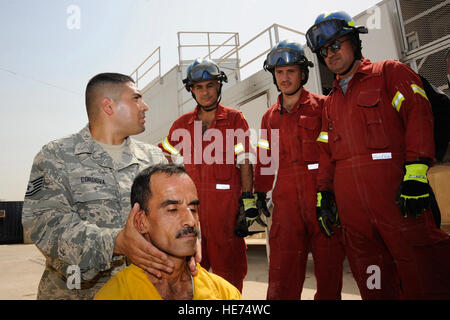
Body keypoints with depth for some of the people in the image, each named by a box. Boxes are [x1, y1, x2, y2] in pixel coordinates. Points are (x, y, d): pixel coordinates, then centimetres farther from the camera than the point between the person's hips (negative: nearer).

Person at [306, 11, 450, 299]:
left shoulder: (390, 73, 8)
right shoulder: (331, 102, 24)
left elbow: (418, 114, -6)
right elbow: (327, 151, 21)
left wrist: (416, 173, -17)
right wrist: (324, 194, 13)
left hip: (398, 195, -5)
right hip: (351, 206, 5)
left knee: (422, 281, -3)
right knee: (373, 284, 11)